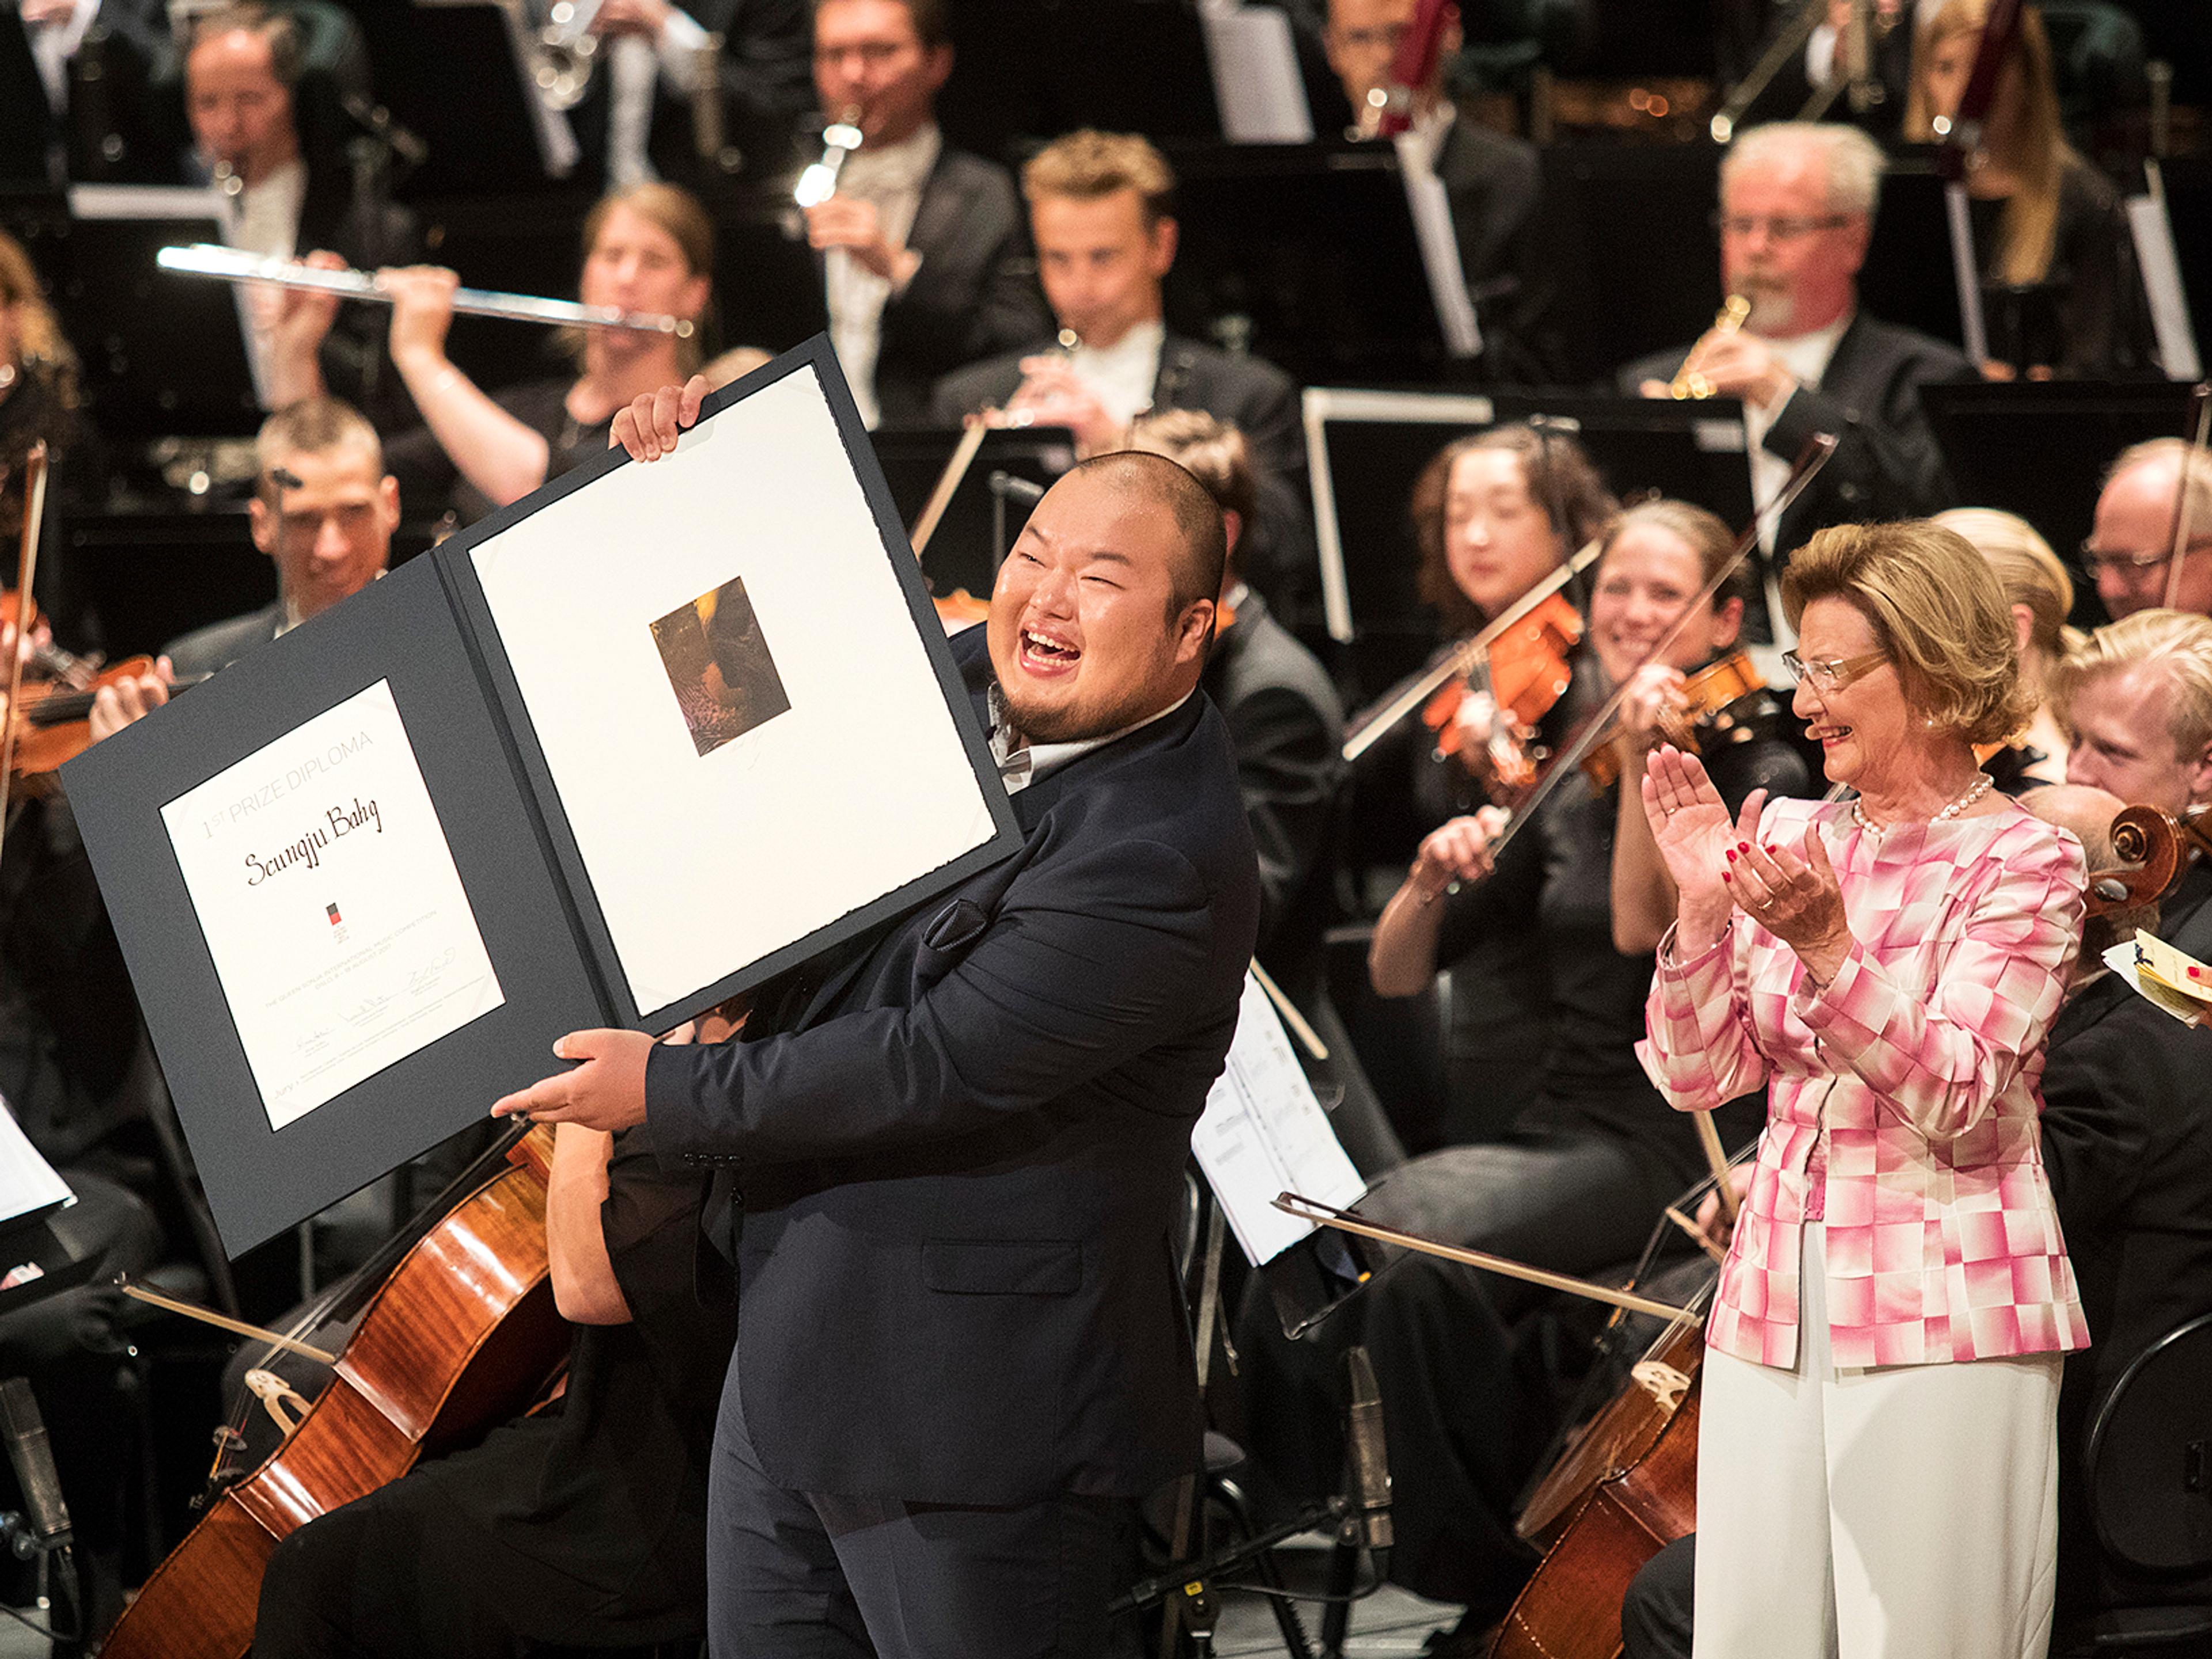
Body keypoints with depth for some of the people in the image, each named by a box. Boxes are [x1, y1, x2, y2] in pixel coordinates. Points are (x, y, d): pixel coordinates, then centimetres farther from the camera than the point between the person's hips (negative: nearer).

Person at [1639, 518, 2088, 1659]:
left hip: (1942, 1307, -5)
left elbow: (1958, 1107, -17)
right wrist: (1703, 909, -9)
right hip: (1775, 1307, 5)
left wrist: (1826, 948, -27)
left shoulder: (2021, 861, -5)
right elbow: (1699, 1075, 6)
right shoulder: (1794, 841, 10)